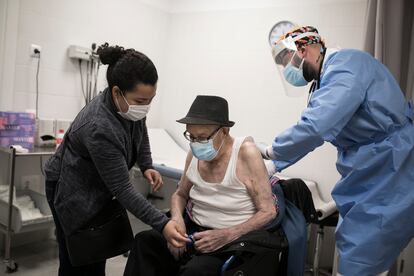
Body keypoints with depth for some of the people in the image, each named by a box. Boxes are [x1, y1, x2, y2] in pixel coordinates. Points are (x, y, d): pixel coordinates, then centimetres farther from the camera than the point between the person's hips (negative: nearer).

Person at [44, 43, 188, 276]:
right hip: (73, 192, -7)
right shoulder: (99, 128, -37)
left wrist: (146, 166, -4)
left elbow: (140, 131, 10)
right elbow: (123, 189, -32)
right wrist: (161, 224, -35)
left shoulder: (132, 107, -14)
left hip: (100, 189, 7)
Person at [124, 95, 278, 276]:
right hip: (193, 230, 5)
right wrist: (177, 219, -7)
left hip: (233, 241, -5)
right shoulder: (195, 154, -1)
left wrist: (225, 236, -23)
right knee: (143, 241, -15)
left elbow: (268, 211, -14)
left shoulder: (245, 152, -18)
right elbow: (180, 194, 15)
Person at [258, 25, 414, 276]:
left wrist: (269, 152, -15)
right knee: (350, 245, 18)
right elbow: (314, 130, 18)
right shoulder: (331, 76, 11)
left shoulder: (346, 64, -19)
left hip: (391, 176, -9)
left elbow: (314, 128, -30)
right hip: (369, 176, 10)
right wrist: (274, 168, 15)